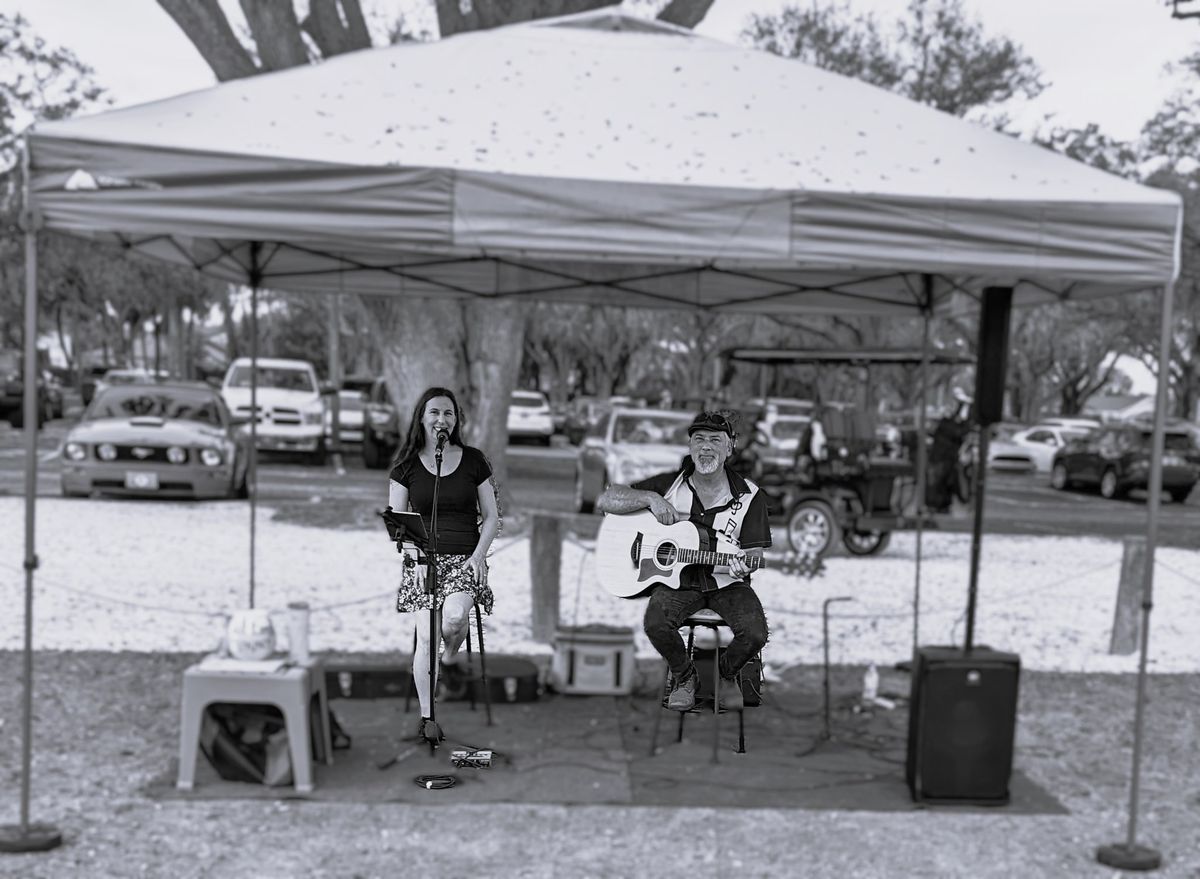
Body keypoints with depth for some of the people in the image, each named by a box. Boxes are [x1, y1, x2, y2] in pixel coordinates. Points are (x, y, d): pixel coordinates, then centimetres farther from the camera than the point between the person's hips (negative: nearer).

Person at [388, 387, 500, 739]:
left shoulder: (473, 460, 6)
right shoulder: (407, 465, 5)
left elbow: (491, 516, 9)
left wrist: (478, 556, -5)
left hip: (465, 557, 0)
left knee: (455, 617, -27)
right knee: (426, 636, -11)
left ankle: (452, 655, 9)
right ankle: (426, 717, 3)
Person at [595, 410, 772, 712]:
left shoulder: (749, 497, 0)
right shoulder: (670, 484, 1)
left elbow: (753, 554, -3)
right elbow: (604, 500, -1)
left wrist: (742, 564, -28)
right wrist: (649, 498, -17)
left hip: (726, 582, 0)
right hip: (677, 577, 0)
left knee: (755, 634, -26)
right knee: (656, 623, -31)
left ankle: (727, 674, 12)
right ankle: (684, 675, 4)